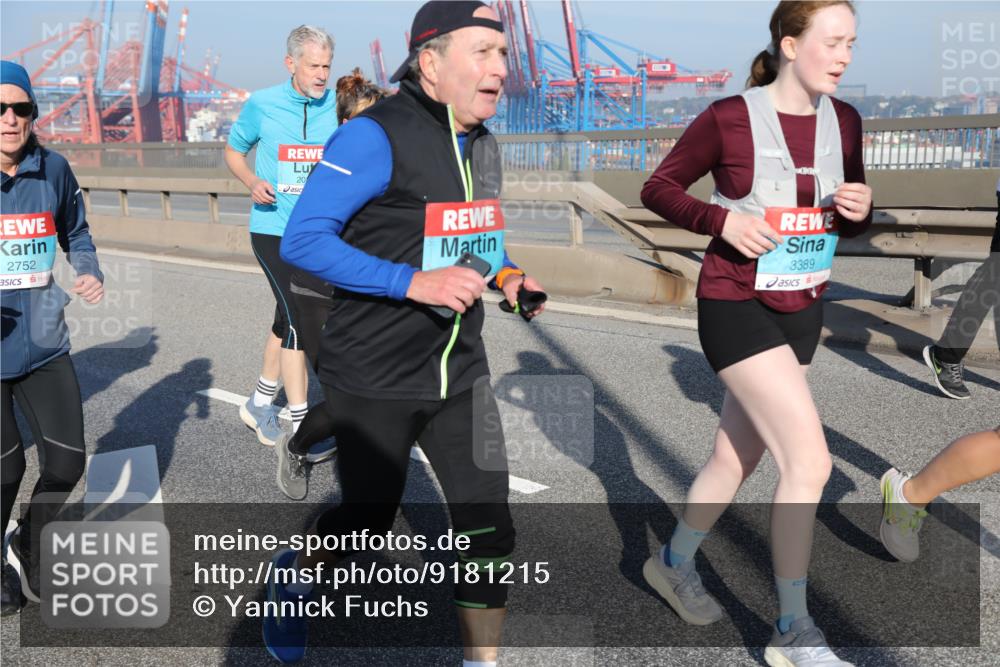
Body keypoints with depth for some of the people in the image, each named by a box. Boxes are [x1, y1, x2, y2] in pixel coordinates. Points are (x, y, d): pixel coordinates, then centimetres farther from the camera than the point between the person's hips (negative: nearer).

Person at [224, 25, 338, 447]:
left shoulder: (338, 107, -1)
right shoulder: (262, 105, -5)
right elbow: (234, 151, 9)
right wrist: (252, 182, -11)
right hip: (273, 230, -4)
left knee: (287, 320, 15)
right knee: (298, 321, -12)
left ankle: (259, 404, 35)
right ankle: (301, 429, -3)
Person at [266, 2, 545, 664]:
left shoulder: (484, 145, 8)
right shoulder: (376, 136, -17)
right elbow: (302, 240, -20)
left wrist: (507, 274, 2)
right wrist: (413, 282, -28)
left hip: (460, 373, 6)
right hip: (375, 379, -6)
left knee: (488, 525, 3)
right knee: (368, 521, 12)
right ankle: (294, 574, 46)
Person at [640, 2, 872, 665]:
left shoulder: (843, 121, 5)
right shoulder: (729, 118, -11)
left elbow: (850, 222, 14)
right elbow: (658, 189, -3)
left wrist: (860, 208, -10)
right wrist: (721, 219, -19)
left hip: (802, 310, 7)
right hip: (738, 307, -6)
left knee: (736, 458, 15)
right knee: (810, 460, -14)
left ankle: (674, 563, 40)